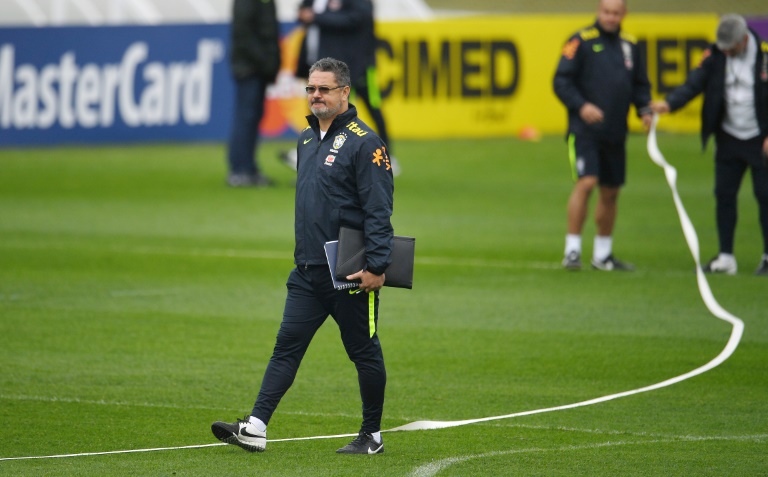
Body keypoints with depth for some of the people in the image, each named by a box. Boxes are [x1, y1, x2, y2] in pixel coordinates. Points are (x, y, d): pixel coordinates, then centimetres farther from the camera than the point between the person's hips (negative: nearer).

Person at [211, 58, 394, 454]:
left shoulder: (363, 142, -11)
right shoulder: (307, 139, 14)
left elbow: (379, 210, -15)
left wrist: (376, 265, -21)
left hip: (350, 273, -7)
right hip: (307, 272, 7)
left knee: (364, 353, 4)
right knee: (286, 346, 0)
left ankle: (372, 436, 14)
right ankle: (255, 428, -5)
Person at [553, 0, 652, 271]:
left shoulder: (629, 46, 11)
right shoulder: (581, 42, -6)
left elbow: (640, 84, 20)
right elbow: (561, 81, -10)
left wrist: (644, 110, 2)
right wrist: (581, 106, -24)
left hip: (615, 133, 6)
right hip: (584, 130, -6)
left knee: (610, 192, 11)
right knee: (586, 182, -19)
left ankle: (603, 255, 24)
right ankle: (572, 250, -13)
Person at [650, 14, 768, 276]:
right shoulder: (716, 54, -3)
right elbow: (694, 83, -10)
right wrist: (670, 103, -28)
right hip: (729, 138, 4)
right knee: (724, 195, 4)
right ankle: (726, 257, 12)